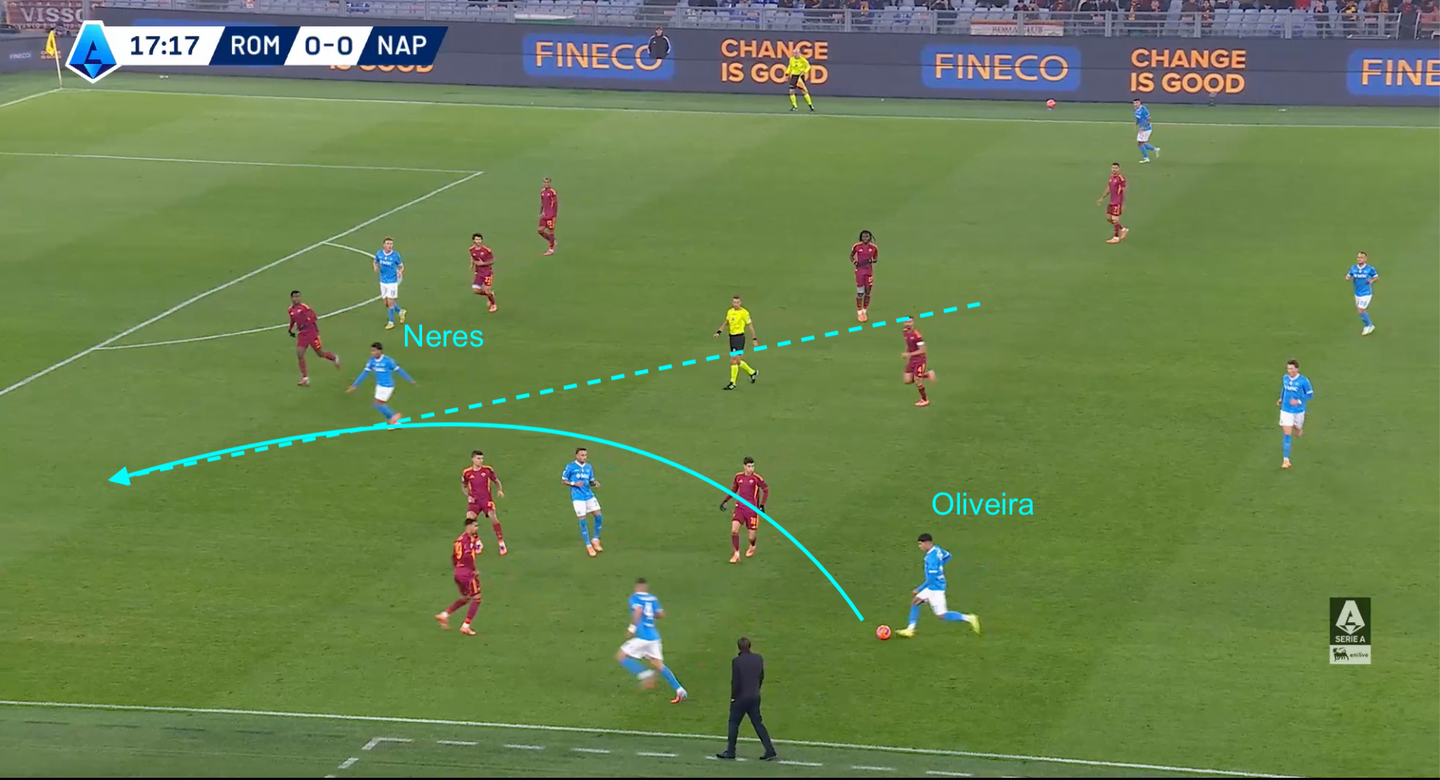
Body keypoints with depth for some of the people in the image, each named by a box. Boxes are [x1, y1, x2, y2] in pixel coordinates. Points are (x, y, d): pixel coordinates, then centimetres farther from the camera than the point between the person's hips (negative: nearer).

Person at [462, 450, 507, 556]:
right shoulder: (467, 473, -1)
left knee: (493, 517, -22)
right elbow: (464, 486, 16)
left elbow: (496, 481, 11)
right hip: (474, 501, 1)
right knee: (469, 519, -20)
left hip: (487, 499, -1)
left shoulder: (487, 470, -2)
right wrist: (468, 496, -1)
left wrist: (500, 490, -9)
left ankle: (501, 544, -8)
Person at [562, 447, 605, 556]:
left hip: (589, 496, 5)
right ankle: (588, 546, 8)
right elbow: (563, 480, -1)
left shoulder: (589, 467, 9)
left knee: (599, 516, -3)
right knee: (583, 521, -5)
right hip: (578, 498, -5)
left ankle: (595, 540, 17)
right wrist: (574, 483, -17)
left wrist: (595, 483, -8)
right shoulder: (570, 467, -6)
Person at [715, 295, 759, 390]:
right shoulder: (729, 311, 9)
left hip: (739, 337, -7)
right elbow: (726, 323, 22)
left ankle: (732, 383, -6)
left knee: (734, 360, -11)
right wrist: (719, 332, 9)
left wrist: (754, 339, -4)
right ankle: (752, 373, 36)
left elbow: (750, 325, -5)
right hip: (732, 337, 7)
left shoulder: (744, 312, -10)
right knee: (737, 361, 14)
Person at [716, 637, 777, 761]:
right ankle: (770, 751, 4)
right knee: (758, 723, 10)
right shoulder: (758, 659, 1)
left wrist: (733, 697, -3)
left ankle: (730, 752, 10)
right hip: (755, 697, 5)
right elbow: (761, 677, 9)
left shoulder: (737, 661, -15)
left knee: (733, 723, 7)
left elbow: (735, 682, -14)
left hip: (741, 697, -5)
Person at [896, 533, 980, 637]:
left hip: (936, 589, -10)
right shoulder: (937, 549, 1)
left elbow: (931, 579, -27)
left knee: (941, 615, -3)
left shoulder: (931, 558, -27)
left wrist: (919, 590, -20)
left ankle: (969, 618, 1)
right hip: (931, 588, 10)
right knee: (915, 602, 10)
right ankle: (910, 629, 11)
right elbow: (947, 556, 21)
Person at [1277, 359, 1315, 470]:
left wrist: (1299, 401, -20)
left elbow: (1310, 395, -10)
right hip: (1286, 410, 1)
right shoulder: (1285, 378, -5)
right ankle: (1286, 460, -3)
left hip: (1298, 411, -1)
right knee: (1287, 434, -7)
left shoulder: (1303, 381, -18)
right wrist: (1281, 398, 8)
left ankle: (1299, 429, 60)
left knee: (1297, 433, 20)